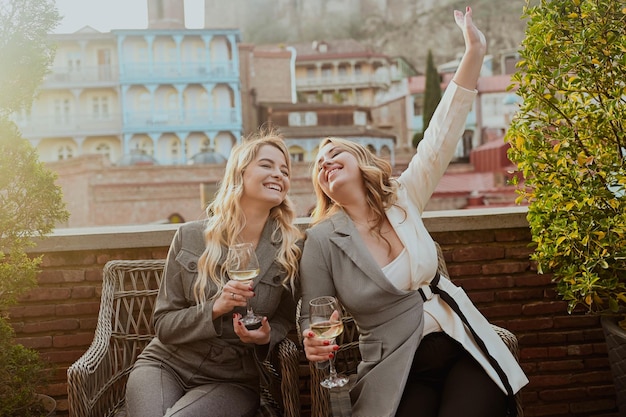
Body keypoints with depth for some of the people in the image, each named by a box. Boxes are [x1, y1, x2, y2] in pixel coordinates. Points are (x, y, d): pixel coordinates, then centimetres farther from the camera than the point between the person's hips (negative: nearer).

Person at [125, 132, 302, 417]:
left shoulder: (291, 250, -3)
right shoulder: (191, 237, -3)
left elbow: (284, 321, 11)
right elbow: (164, 325, -1)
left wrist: (266, 337, -13)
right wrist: (214, 309, -19)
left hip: (231, 380, 0)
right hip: (166, 364, 1)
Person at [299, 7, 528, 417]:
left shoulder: (403, 198, 5)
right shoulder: (322, 240, -1)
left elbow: (442, 136, -2)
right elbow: (312, 318, 6)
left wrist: (474, 53, -8)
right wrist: (313, 341, -18)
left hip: (465, 352, 2)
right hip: (400, 376, -2)